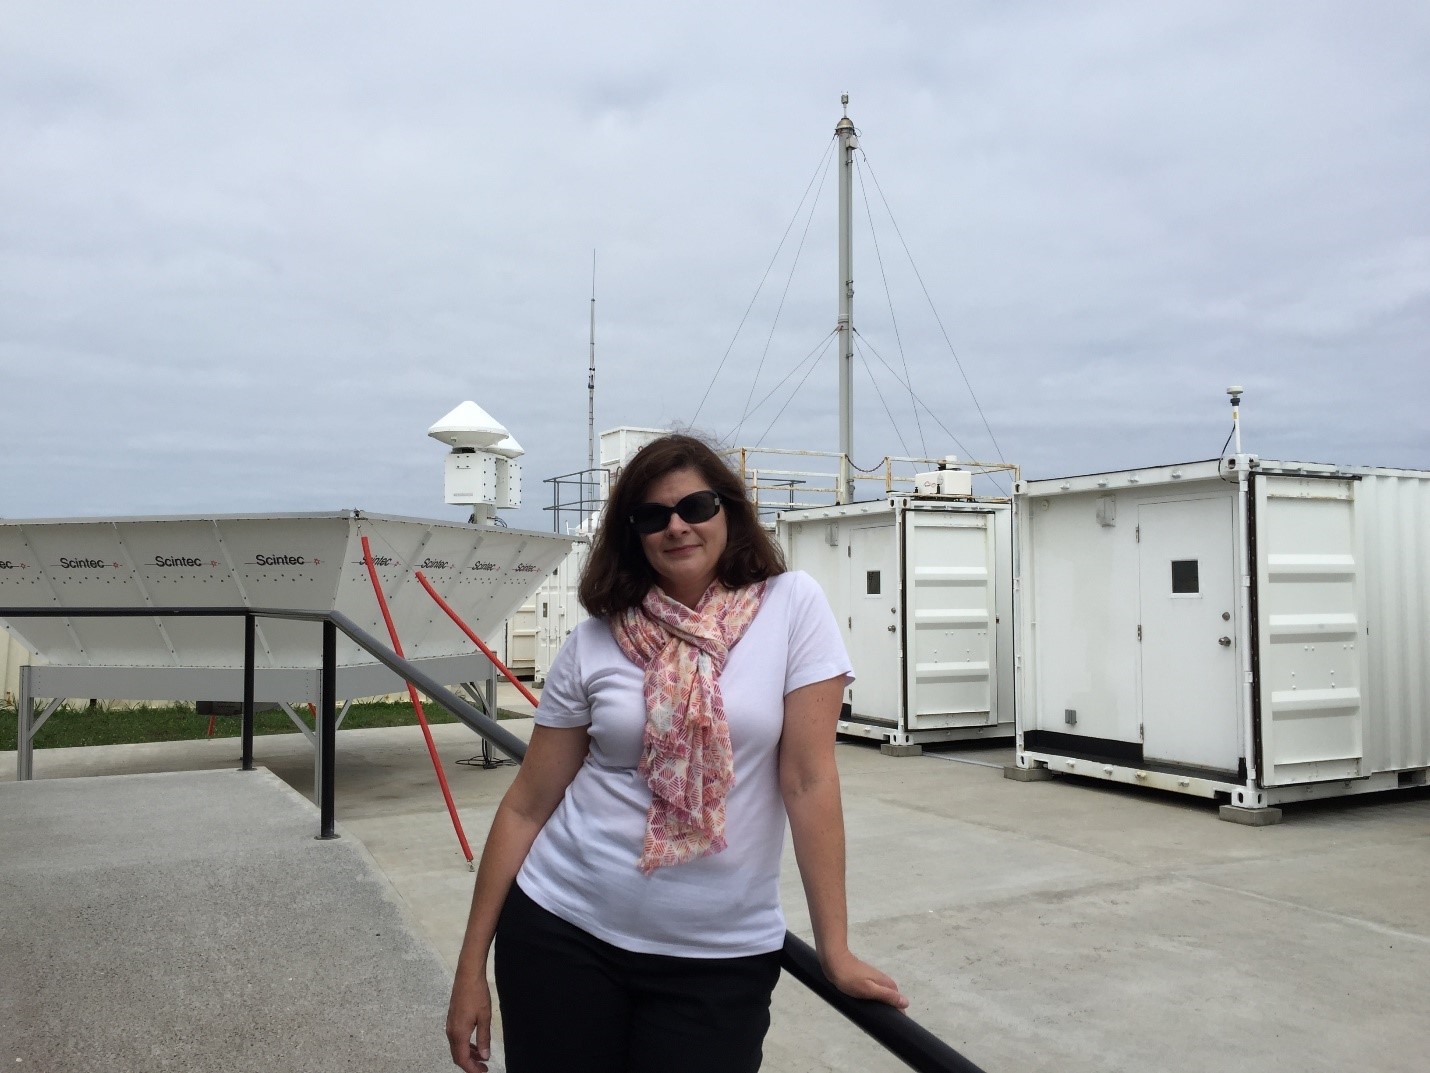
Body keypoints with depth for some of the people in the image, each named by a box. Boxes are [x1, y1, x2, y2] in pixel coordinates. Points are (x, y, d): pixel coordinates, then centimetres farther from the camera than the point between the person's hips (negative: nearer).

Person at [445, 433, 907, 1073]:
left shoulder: (792, 605, -7)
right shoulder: (592, 644, -1)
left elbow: (808, 779, -9)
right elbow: (527, 806, 2)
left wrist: (836, 950, -9)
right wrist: (472, 967, 3)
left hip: (722, 954, -1)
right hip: (562, 931, 2)